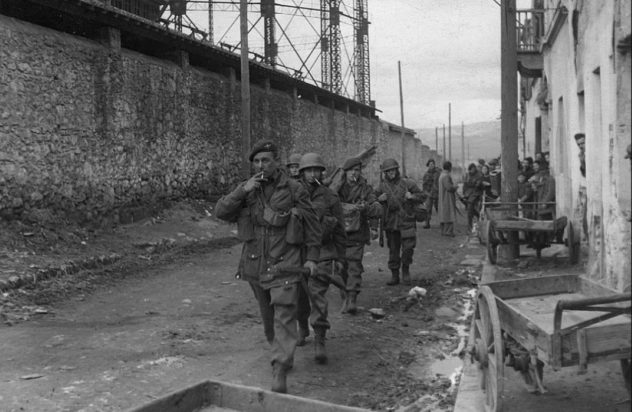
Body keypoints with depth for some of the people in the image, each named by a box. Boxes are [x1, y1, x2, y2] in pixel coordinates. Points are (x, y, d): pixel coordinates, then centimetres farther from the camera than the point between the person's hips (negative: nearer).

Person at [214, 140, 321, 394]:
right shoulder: (246, 189, 5)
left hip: (284, 265, -4)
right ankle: (284, 355, 37)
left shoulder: (294, 190, -5)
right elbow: (221, 212, -6)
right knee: (268, 317, 17)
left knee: (284, 318, -12)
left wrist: (311, 257, -2)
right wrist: (242, 191, -17)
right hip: (255, 265, 5)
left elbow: (311, 225, 1)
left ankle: (279, 372, -13)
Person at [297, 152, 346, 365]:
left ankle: (319, 341, -6)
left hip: (322, 253, -2)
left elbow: (339, 231, 7)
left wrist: (340, 258, 6)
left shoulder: (330, 198, 3)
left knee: (318, 295, -9)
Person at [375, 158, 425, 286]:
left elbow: (421, 196, 7)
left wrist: (412, 196, -13)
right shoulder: (382, 186, 7)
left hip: (406, 221, -2)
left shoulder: (407, 183, 2)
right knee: (393, 250, 7)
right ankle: (394, 276, 16)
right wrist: (380, 199, -7)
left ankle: (406, 270, 14)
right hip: (390, 222, 2)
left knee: (408, 247, -10)